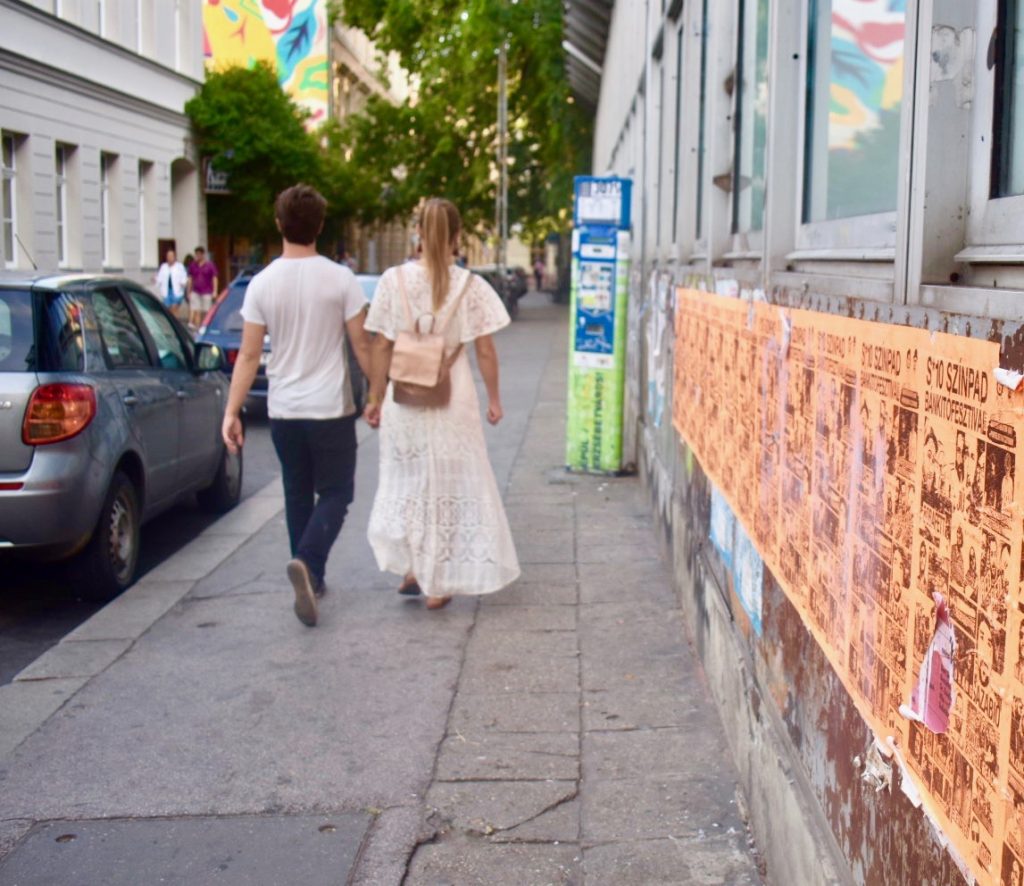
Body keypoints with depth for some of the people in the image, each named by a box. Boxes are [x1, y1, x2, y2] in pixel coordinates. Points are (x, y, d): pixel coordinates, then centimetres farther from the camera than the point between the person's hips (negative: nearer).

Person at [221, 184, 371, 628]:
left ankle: (310, 578, 23)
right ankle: (307, 562, -18)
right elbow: (362, 346, -5)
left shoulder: (262, 283, -4)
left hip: (283, 409, 3)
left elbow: (249, 355, -5)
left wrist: (232, 412, -1)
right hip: (331, 408, -2)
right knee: (334, 494, 6)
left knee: (298, 495, 17)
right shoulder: (340, 279, -8)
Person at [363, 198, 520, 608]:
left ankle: (411, 568, 18)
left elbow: (381, 346, -2)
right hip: (453, 400, -1)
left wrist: (376, 397, 8)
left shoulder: (394, 280, -5)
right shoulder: (470, 286, -8)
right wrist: (494, 397, 8)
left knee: (405, 481, 20)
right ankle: (438, 584, 15)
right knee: (450, 484, 10)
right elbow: (485, 350, -4)